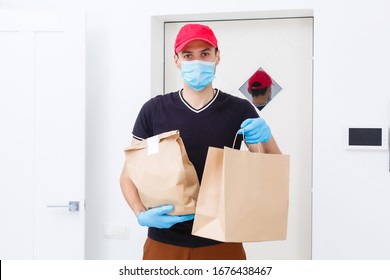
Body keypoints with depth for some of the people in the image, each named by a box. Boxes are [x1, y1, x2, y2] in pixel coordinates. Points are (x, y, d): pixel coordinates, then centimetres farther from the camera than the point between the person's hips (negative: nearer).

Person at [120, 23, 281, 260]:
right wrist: (141, 214, -14)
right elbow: (129, 174, 4)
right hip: (165, 241, 0)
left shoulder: (240, 110, -1)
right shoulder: (154, 110, -1)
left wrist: (265, 138, -19)